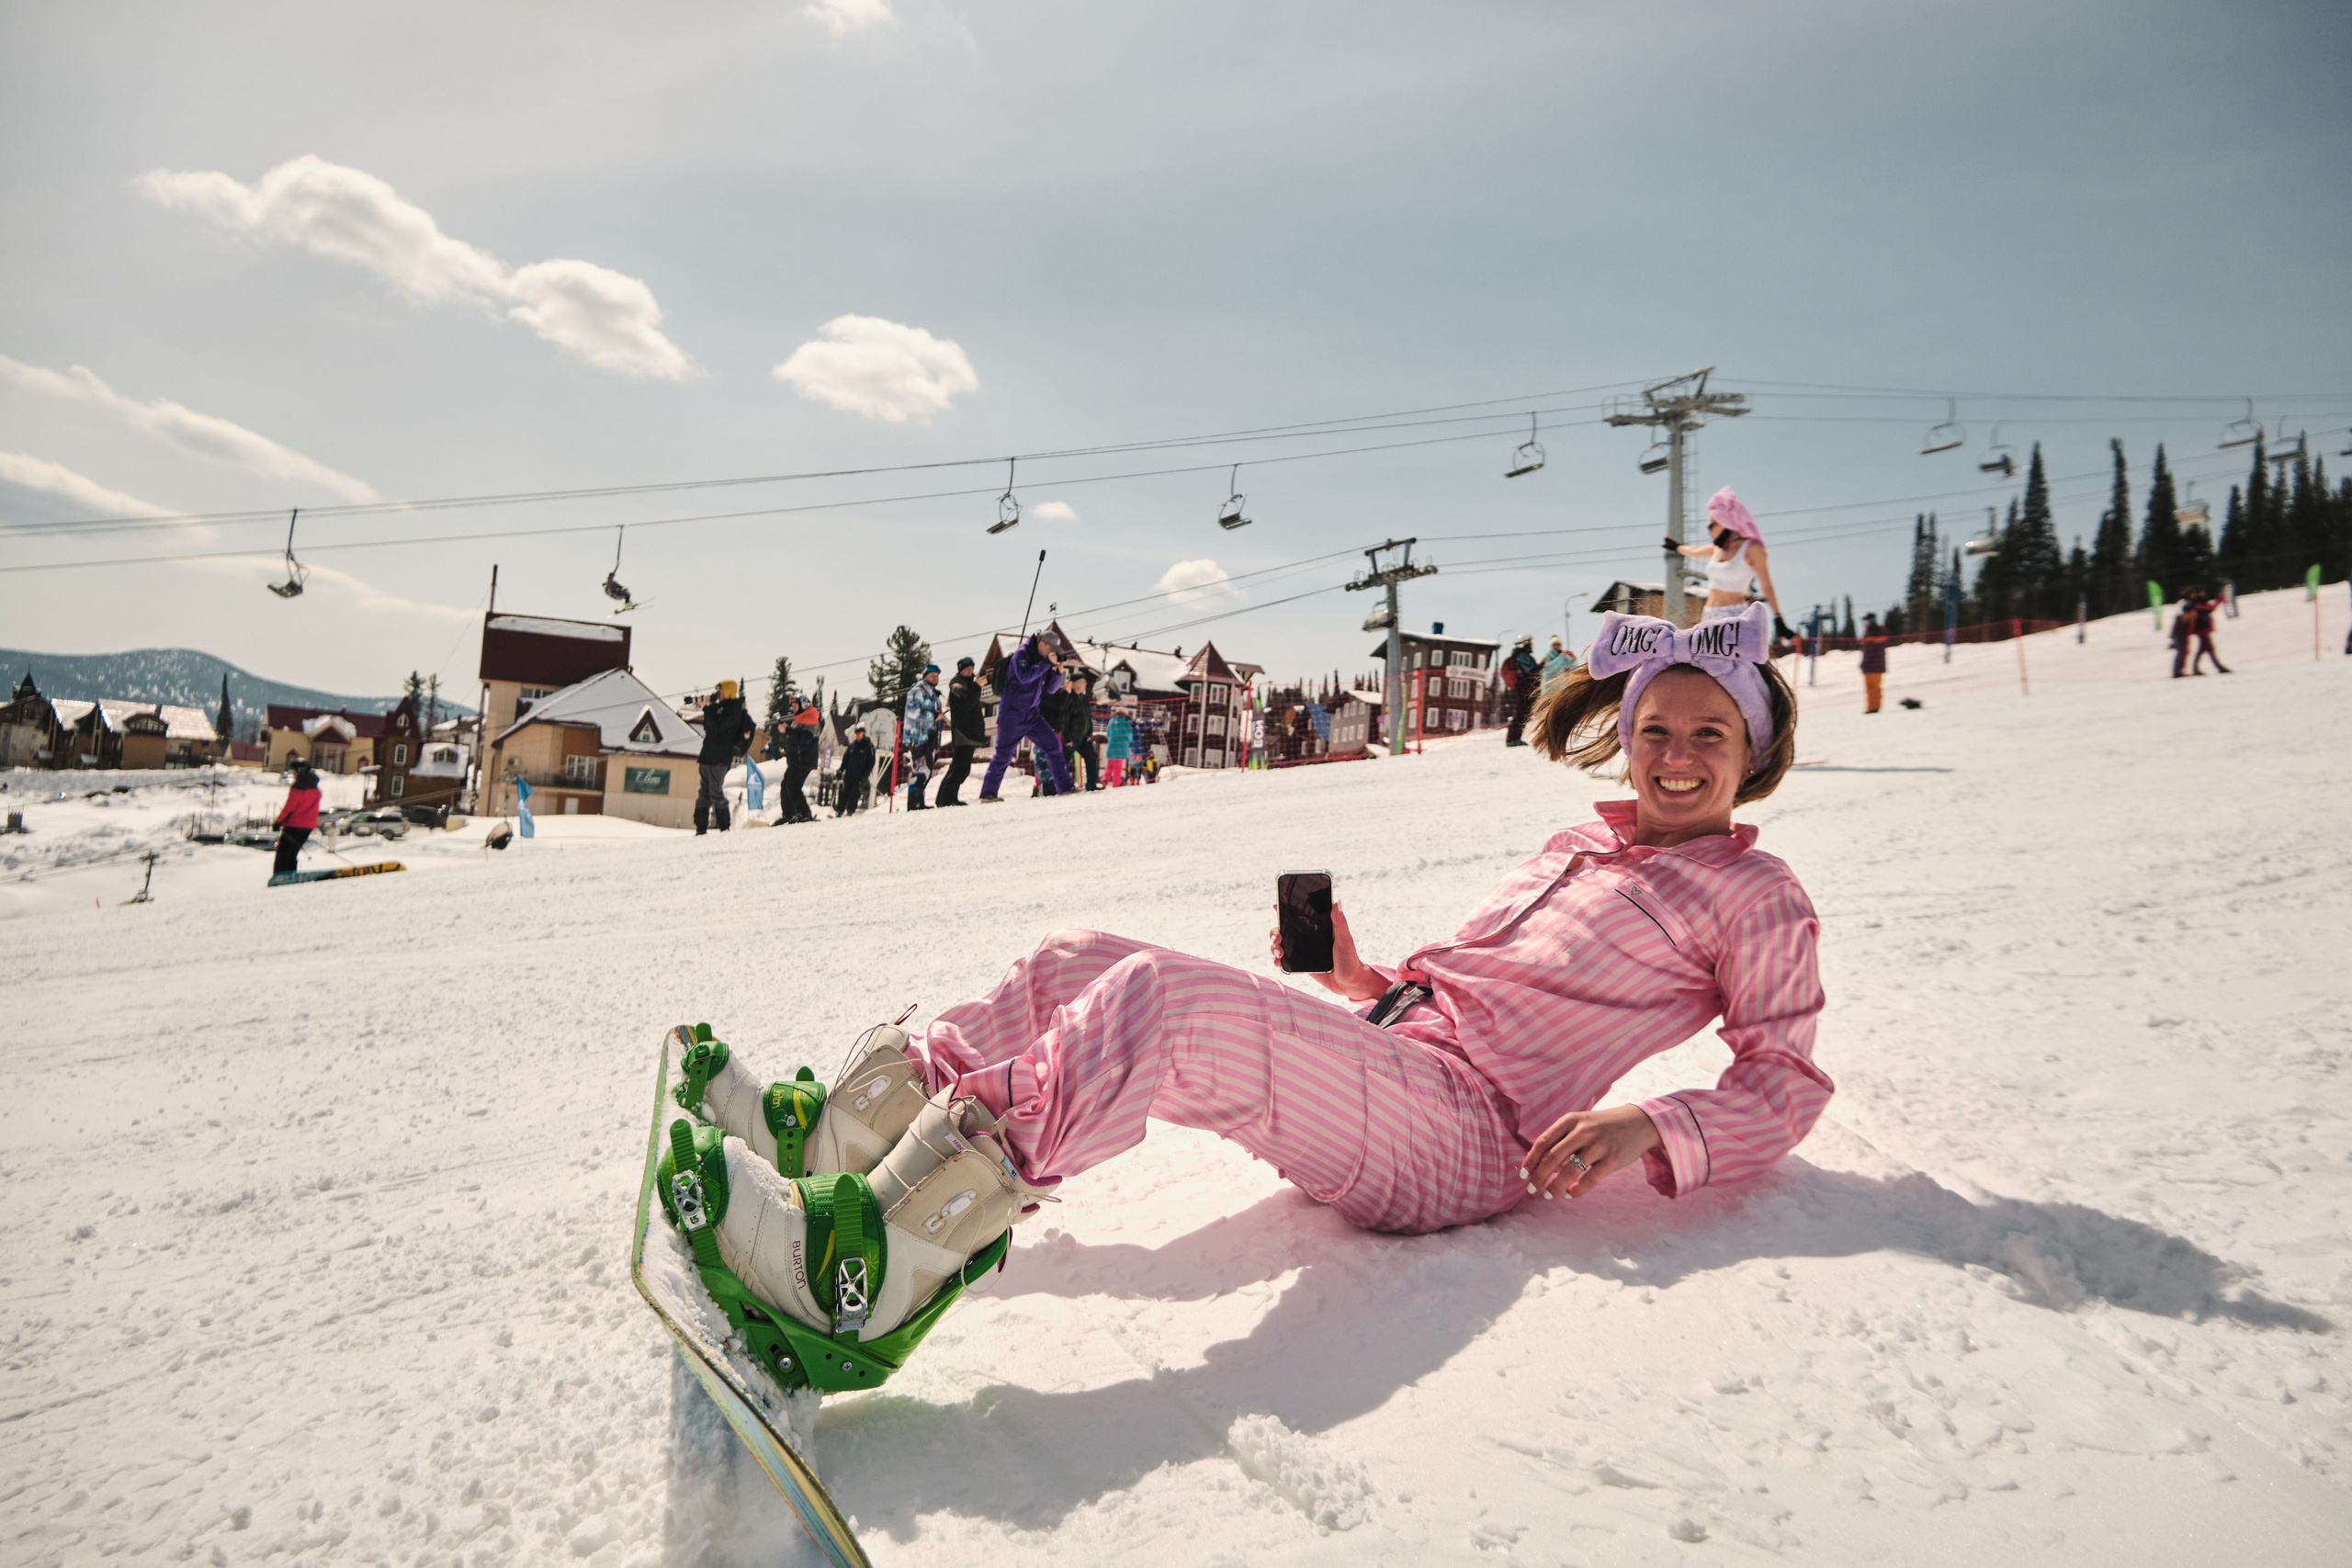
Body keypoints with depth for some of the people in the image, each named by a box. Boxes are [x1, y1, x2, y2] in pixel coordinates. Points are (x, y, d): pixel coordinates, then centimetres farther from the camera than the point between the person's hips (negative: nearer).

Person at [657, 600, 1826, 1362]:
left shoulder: (1754, 897, 10)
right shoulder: (1575, 846, 26)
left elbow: (1787, 1082, 4)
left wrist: (1653, 1132, -14)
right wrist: (1358, 978, 9)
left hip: (1462, 1132, -7)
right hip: (1376, 1043, 8)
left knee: (1159, 999, -31)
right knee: (1079, 961, -5)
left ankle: (878, 1258, -32)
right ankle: (830, 1137, -9)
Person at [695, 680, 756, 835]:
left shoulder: (735, 710, -10)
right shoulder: (722, 707, 19)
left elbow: (717, 726, -20)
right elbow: (709, 727, 22)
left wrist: (708, 708, -12)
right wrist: (709, 708, 9)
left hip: (719, 758, -10)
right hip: (709, 756, 10)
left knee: (716, 792, -10)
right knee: (704, 793, 10)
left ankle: (725, 828, -4)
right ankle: (701, 827, 12)